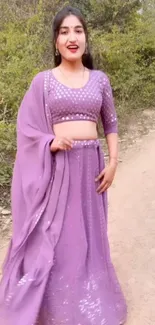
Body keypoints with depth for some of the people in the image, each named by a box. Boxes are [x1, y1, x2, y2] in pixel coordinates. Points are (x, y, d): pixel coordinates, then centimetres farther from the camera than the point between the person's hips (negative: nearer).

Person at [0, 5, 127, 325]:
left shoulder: (100, 79, 7)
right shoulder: (43, 81, 0)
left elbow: (111, 124, 12)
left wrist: (113, 162, 1)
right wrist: (51, 142, -18)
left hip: (90, 165, 3)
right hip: (56, 167, -2)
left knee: (88, 235, 12)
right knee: (52, 236, 3)